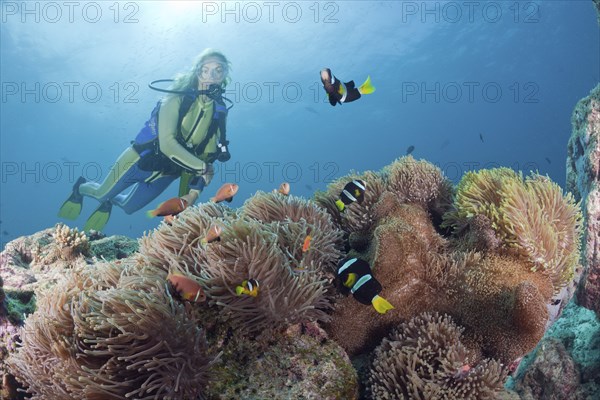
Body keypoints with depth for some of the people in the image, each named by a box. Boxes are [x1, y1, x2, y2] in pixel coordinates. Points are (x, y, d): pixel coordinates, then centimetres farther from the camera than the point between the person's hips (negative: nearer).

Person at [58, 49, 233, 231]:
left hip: (167, 173, 4)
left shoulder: (220, 112, -10)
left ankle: (110, 201, 57)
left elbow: (207, 156, -7)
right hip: (141, 161, -4)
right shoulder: (178, 98, -24)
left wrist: (194, 192, -17)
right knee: (101, 194, 19)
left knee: (128, 207, 24)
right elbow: (167, 143, -36)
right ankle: (81, 188, 52)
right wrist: (202, 167, -37)